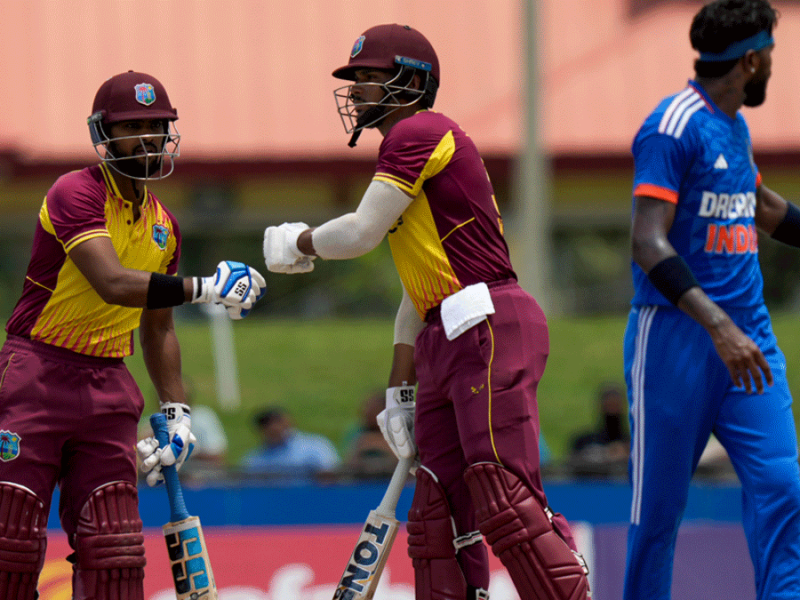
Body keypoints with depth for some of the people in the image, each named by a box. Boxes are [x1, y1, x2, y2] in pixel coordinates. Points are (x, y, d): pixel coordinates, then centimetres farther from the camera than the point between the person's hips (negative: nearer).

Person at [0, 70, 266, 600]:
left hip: (109, 385, 7)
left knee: (114, 552, 3)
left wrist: (175, 410, 15)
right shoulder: (77, 194, -13)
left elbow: (158, 328, 22)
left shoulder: (164, 225, 12)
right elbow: (114, 284, -27)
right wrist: (205, 289, -29)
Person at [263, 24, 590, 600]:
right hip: (447, 345, 11)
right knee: (438, 519, 7)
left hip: (489, 329, -11)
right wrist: (401, 389, 24)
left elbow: (361, 232, -11)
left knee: (504, 501, -19)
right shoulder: (412, 148, 26)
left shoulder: (419, 132, -5)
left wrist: (298, 242, 10)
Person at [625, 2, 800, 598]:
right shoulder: (675, 126, -12)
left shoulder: (736, 127, 15)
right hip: (676, 340, -7)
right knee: (659, 505, 0)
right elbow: (648, 242, -21)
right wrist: (718, 326, -30)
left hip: (746, 338, 7)